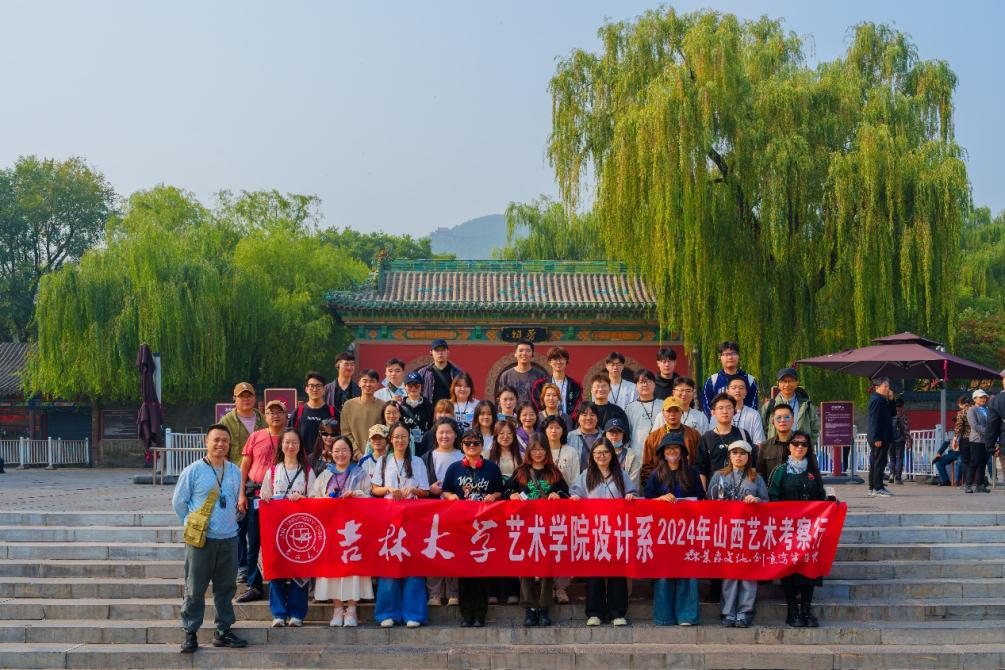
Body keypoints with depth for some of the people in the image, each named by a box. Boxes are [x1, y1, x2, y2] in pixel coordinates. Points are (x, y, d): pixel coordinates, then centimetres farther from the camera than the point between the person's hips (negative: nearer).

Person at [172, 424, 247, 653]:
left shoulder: (235, 472, 8)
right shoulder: (193, 471, -5)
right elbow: (178, 502, 2)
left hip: (228, 539, 4)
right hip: (200, 540, -4)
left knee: (226, 588, 10)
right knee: (194, 589, 0)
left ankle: (223, 631, 20)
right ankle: (190, 633, 9)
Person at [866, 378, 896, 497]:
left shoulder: (882, 399, 17)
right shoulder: (877, 400, -14)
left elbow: (892, 413, 19)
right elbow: (875, 420, -19)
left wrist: (891, 400, 6)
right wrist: (877, 438, -22)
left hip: (880, 437, 11)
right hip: (880, 437, -11)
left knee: (874, 462, 13)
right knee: (879, 462, -8)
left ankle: (872, 487, 18)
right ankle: (878, 488, -7)